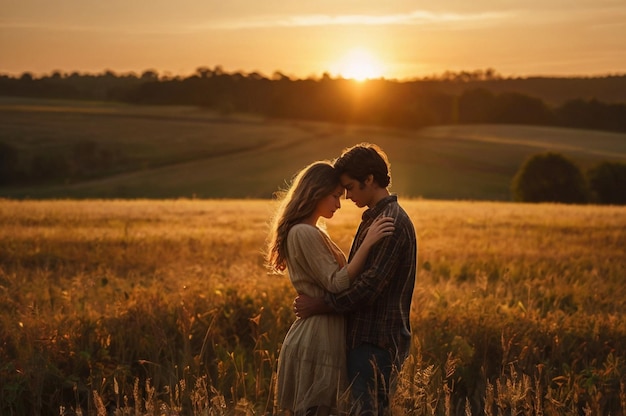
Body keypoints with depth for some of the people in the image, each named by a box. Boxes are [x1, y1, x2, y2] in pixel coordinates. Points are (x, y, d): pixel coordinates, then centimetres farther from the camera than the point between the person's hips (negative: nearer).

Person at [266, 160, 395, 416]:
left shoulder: (311, 233, 17)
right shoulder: (304, 234, -15)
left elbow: (334, 279, 21)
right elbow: (337, 283, -19)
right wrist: (367, 243, -21)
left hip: (319, 336, 10)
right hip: (316, 340, -10)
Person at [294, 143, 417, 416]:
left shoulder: (392, 222, -15)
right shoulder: (375, 219, 18)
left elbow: (370, 286, -21)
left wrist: (321, 305, -14)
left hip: (376, 342, -10)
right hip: (366, 338, 10)